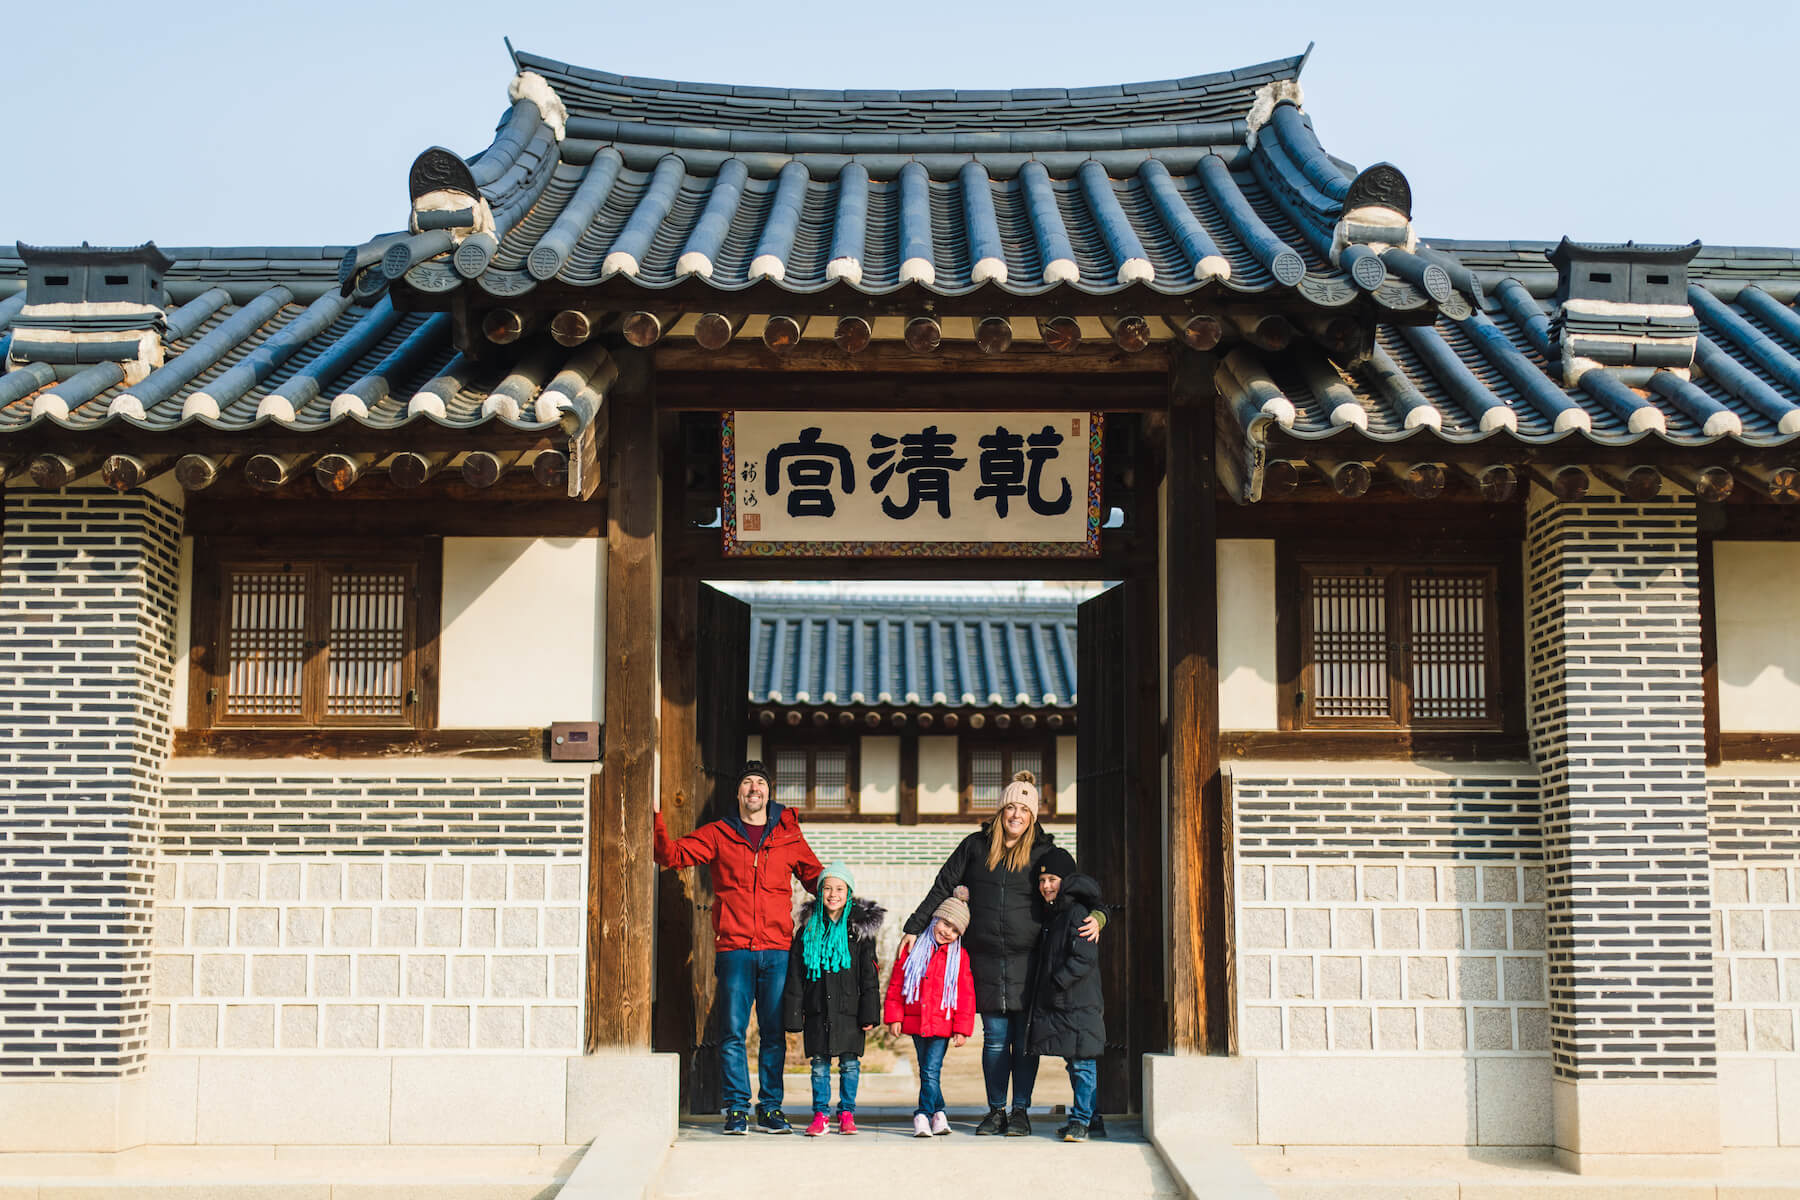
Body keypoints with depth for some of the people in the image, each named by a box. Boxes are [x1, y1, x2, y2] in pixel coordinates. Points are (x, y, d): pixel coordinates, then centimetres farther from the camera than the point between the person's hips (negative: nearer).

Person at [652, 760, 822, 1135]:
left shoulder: (788, 836, 12)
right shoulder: (718, 834, 9)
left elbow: (815, 877, 21)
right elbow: (672, 854, 5)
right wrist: (657, 820, -9)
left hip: (777, 949, 1)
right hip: (734, 948, -1)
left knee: (774, 1032, 3)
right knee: (733, 1031, -2)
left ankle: (770, 1108, 11)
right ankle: (737, 1108, 6)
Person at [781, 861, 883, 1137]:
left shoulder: (860, 928, 2)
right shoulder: (808, 930, 6)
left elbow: (869, 974, 1)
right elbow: (795, 976, 6)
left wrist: (869, 1013, -6)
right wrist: (793, 1015, 1)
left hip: (849, 1010, -1)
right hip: (817, 1010, 1)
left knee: (849, 1064, 3)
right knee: (819, 1065, 4)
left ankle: (847, 1113, 16)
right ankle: (820, 1114, 13)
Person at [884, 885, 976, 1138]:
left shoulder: (959, 957, 1)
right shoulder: (912, 949, 4)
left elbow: (966, 995, 2)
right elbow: (896, 984, 6)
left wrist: (962, 1029, -3)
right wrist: (894, 1017, 1)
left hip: (942, 1025, -2)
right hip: (915, 1021, 3)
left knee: (931, 1071, -10)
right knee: (926, 1071, 9)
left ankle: (923, 1115, -4)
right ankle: (939, 1112, 18)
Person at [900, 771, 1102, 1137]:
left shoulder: (1044, 852, 5)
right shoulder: (975, 846, 8)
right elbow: (943, 888, 12)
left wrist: (1096, 917, -10)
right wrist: (914, 927, 10)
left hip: (1028, 959, -1)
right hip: (986, 960, 1)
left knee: (1025, 1038, 2)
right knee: (995, 1037, 3)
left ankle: (1020, 1111, 12)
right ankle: (996, 1110, 13)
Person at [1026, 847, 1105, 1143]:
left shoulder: (1078, 913, -10)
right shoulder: (1049, 916, 17)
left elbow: (1085, 958, -17)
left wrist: (1057, 982, -18)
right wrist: (1041, 991, 13)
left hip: (1080, 1006, -8)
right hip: (1054, 1006, 8)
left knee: (1083, 1064, -6)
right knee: (1073, 1065, 13)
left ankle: (1081, 1121, -4)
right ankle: (1081, 1116, 19)